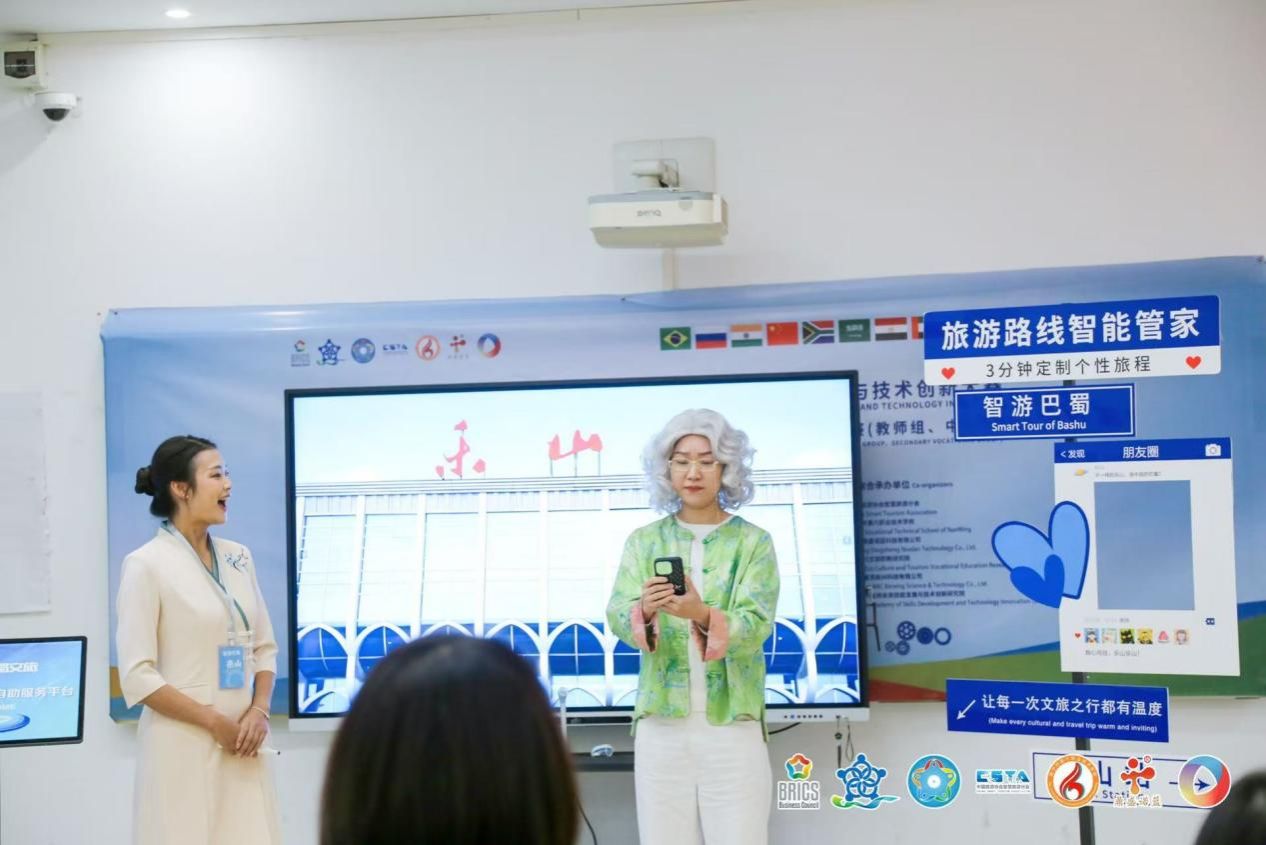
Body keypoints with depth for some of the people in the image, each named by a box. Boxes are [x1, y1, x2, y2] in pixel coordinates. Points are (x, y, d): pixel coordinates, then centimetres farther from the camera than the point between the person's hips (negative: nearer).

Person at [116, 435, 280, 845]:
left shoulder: (238, 557, 9)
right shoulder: (147, 564, -8)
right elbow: (137, 676, -11)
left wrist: (259, 711, -5)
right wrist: (214, 722, -12)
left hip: (241, 742, 5)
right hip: (184, 745, -5)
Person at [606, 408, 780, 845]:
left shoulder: (753, 542, 2)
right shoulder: (643, 541, 8)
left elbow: (756, 626, -10)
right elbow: (618, 618, -4)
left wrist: (701, 614, -30)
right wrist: (644, 611, -27)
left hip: (733, 726, -2)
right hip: (661, 726, 2)